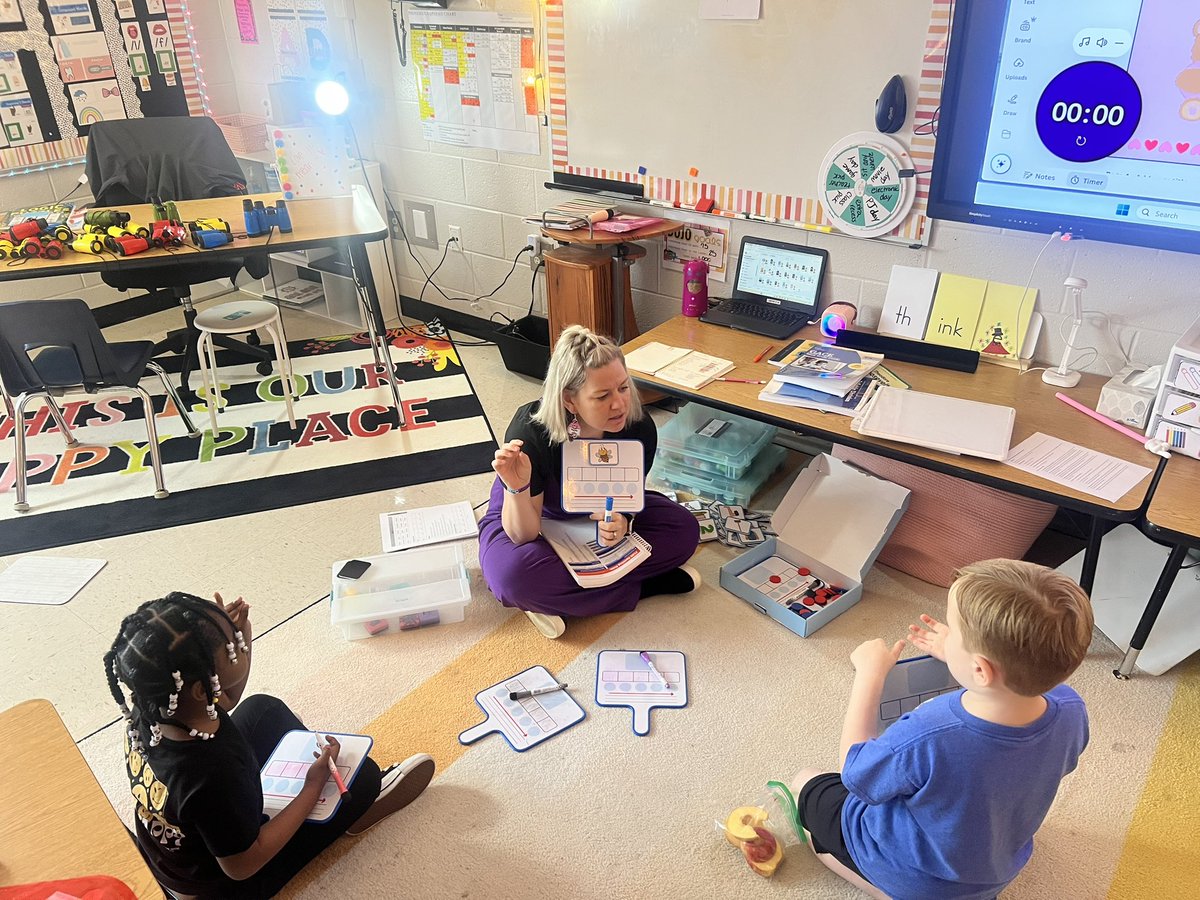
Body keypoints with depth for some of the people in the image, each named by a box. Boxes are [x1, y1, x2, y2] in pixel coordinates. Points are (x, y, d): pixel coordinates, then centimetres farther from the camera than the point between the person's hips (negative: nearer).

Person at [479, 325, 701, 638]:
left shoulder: (640, 429, -25)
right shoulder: (530, 431, -34)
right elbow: (523, 534, -28)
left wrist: (620, 523, -33)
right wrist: (518, 487, -49)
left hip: (596, 517, 4)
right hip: (535, 519, -4)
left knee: (684, 529, -15)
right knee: (513, 574, -36)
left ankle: (558, 598, -17)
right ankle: (644, 586, -18)